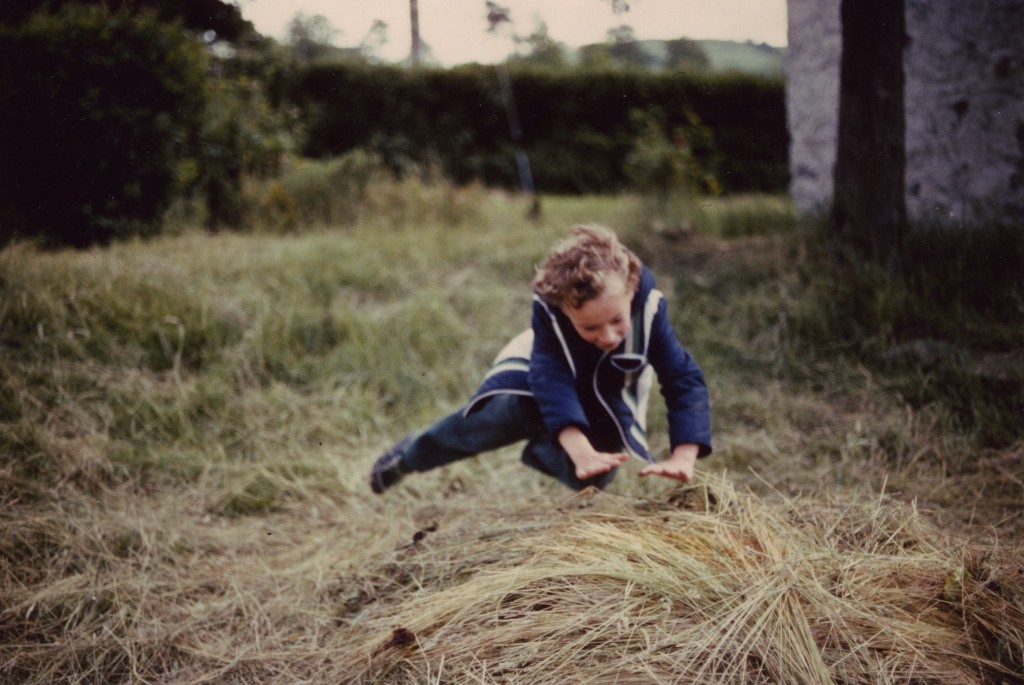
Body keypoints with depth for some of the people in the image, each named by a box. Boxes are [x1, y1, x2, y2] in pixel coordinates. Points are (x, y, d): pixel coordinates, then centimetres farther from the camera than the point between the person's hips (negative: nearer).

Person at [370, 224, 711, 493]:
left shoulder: (648, 308, -37)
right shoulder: (549, 310, -37)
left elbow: (684, 380, -37)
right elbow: (552, 380, -45)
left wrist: (683, 457, -51)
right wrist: (581, 451, -60)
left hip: (610, 391, 1)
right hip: (553, 368, 0)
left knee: (592, 476, -21)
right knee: (500, 410, -27)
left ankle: (543, 452, 15)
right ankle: (411, 453, 1)